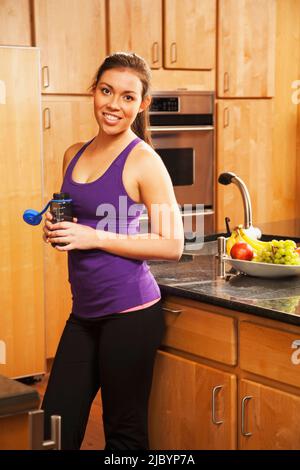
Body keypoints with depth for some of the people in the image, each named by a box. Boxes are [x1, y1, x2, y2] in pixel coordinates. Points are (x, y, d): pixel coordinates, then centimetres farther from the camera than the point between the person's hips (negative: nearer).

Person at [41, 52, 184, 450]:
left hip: (130, 311, -6)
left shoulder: (144, 160, -9)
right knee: (55, 430, 10)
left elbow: (172, 246, -13)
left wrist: (96, 238, -17)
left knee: (125, 432, 8)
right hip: (85, 311, 6)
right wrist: (57, 228, 2)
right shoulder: (74, 155, 11)